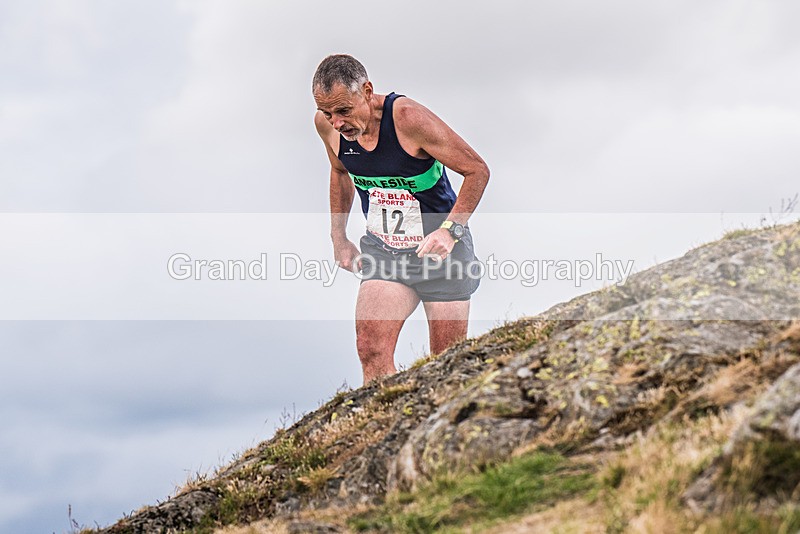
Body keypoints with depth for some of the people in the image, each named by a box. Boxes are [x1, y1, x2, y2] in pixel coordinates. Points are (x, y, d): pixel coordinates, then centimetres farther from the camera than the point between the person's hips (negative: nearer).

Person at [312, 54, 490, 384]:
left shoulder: (408, 118, -24)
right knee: (371, 352, -16)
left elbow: (477, 170, -16)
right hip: (383, 251, 4)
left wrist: (450, 230, -24)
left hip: (439, 247, -4)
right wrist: (339, 238, 16)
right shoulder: (326, 124, -8)